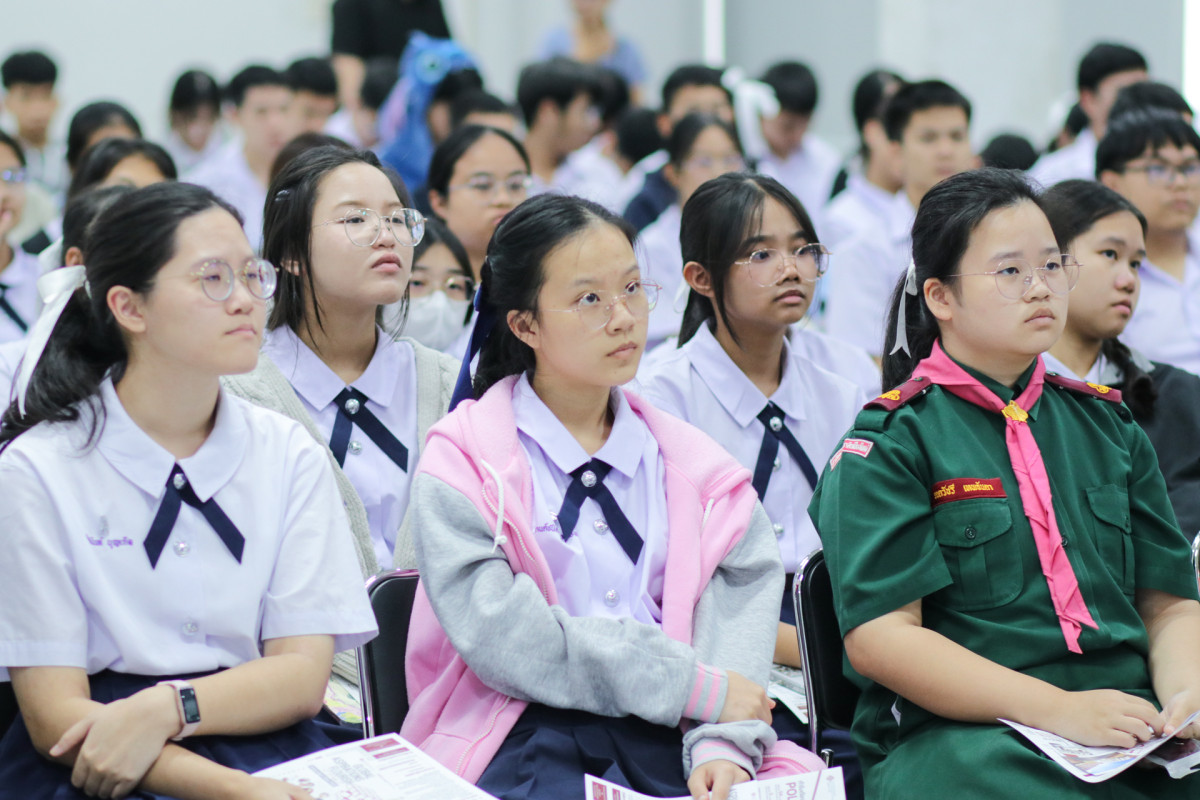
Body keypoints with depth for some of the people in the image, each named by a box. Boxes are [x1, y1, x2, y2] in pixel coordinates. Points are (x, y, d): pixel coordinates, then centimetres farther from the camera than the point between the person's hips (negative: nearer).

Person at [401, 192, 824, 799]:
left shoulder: (693, 466, 15)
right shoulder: (462, 462, 4)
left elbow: (737, 616, 4)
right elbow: (502, 640, -9)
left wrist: (722, 743, -17)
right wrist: (696, 688, -11)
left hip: (666, 744, 3)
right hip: (525, 735, -3)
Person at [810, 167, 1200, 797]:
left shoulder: (1106, 424, 21)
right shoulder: (887, 443, 2)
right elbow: (879, 636, -8)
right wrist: (1055, 709, -18)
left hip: (1127, 726, 4)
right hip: (953, 735, -4)